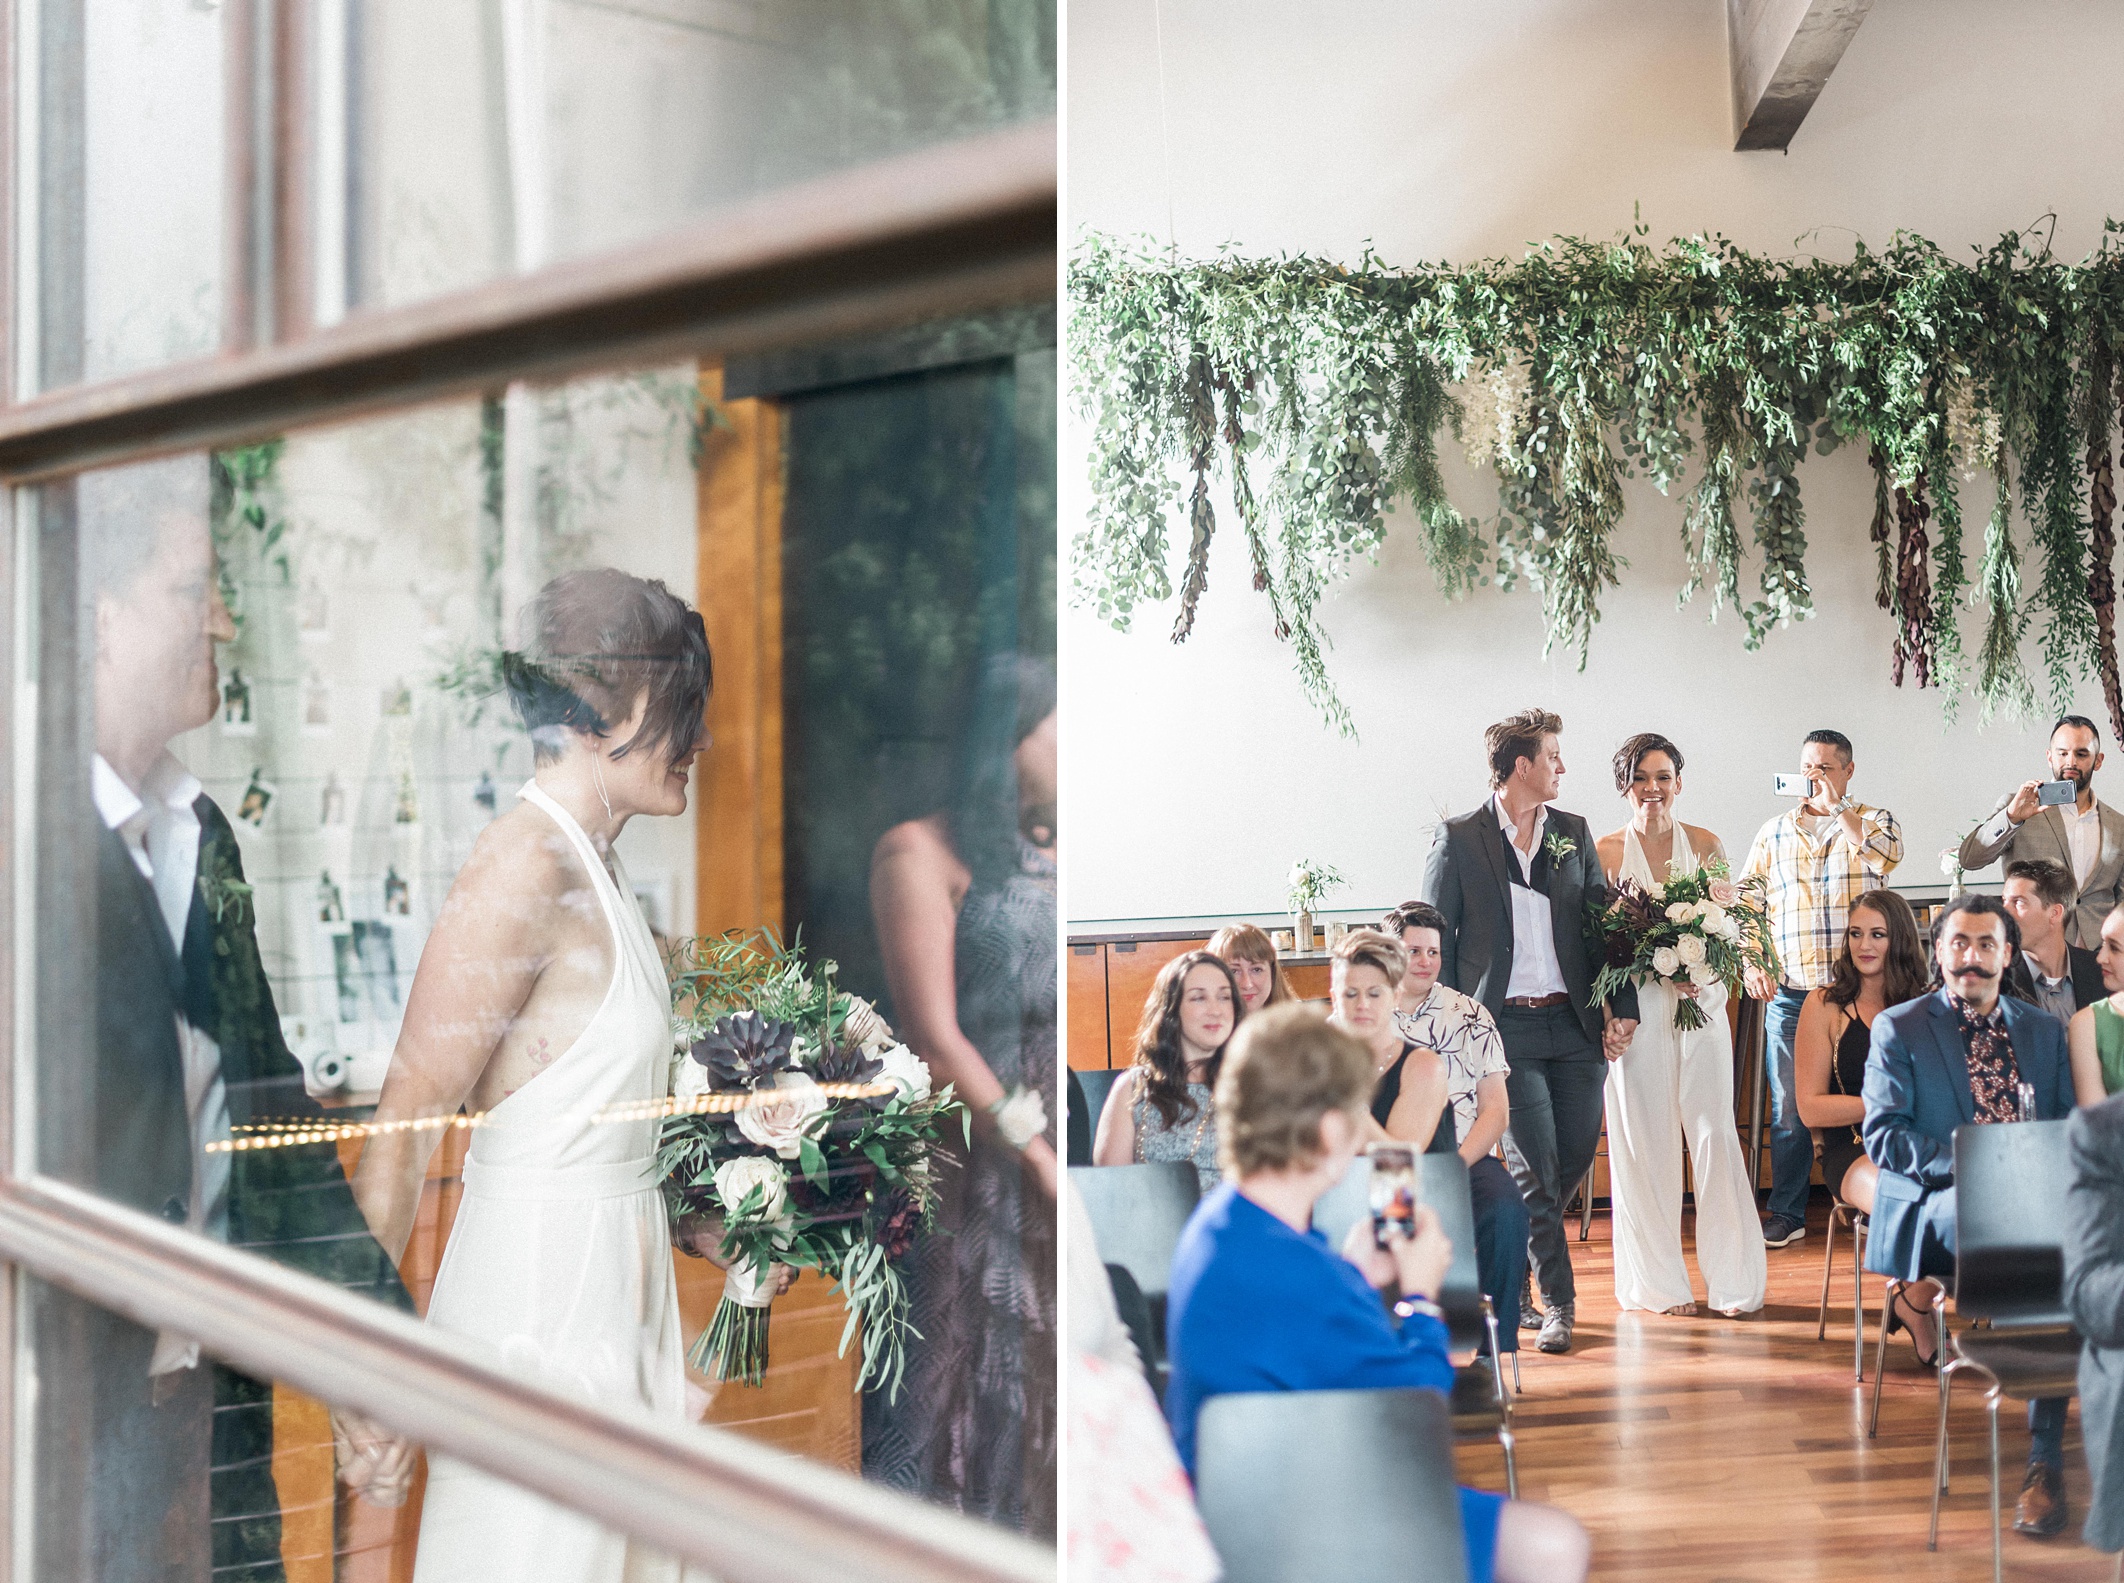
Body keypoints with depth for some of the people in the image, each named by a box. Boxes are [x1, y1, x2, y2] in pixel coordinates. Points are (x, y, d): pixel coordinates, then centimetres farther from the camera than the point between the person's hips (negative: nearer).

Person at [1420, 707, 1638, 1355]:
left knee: (1575, 1159, 7)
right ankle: (1556, 1302, 8)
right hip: (1505, 1027, -4)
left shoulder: (1574, 834, 12)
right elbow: (1435, 939, 1)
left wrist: (1623, 1007, 2)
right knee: (1536, 1168, -5)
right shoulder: (1459, 839, -1)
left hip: (1574, 1023, 5)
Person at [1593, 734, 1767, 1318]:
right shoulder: (1607, 851, 2)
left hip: (1701, 1003, 1)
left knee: (1714, 1132, -1)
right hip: (1637, 1010, -1)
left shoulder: (1705, 845, 7)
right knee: (1646, 1141, 1)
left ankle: (1731, 1278, 8)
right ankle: (1659, 1281, 11)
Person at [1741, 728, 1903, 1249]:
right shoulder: (1773, 833, 12)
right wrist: (1752, 963, 0)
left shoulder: (1875, 821, 6)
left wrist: (1837, 804, -13)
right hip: (1789, 993, 2)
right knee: (1788, 1107, 4)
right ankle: (1787, 1212, 13)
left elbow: (1882, 855, -18)